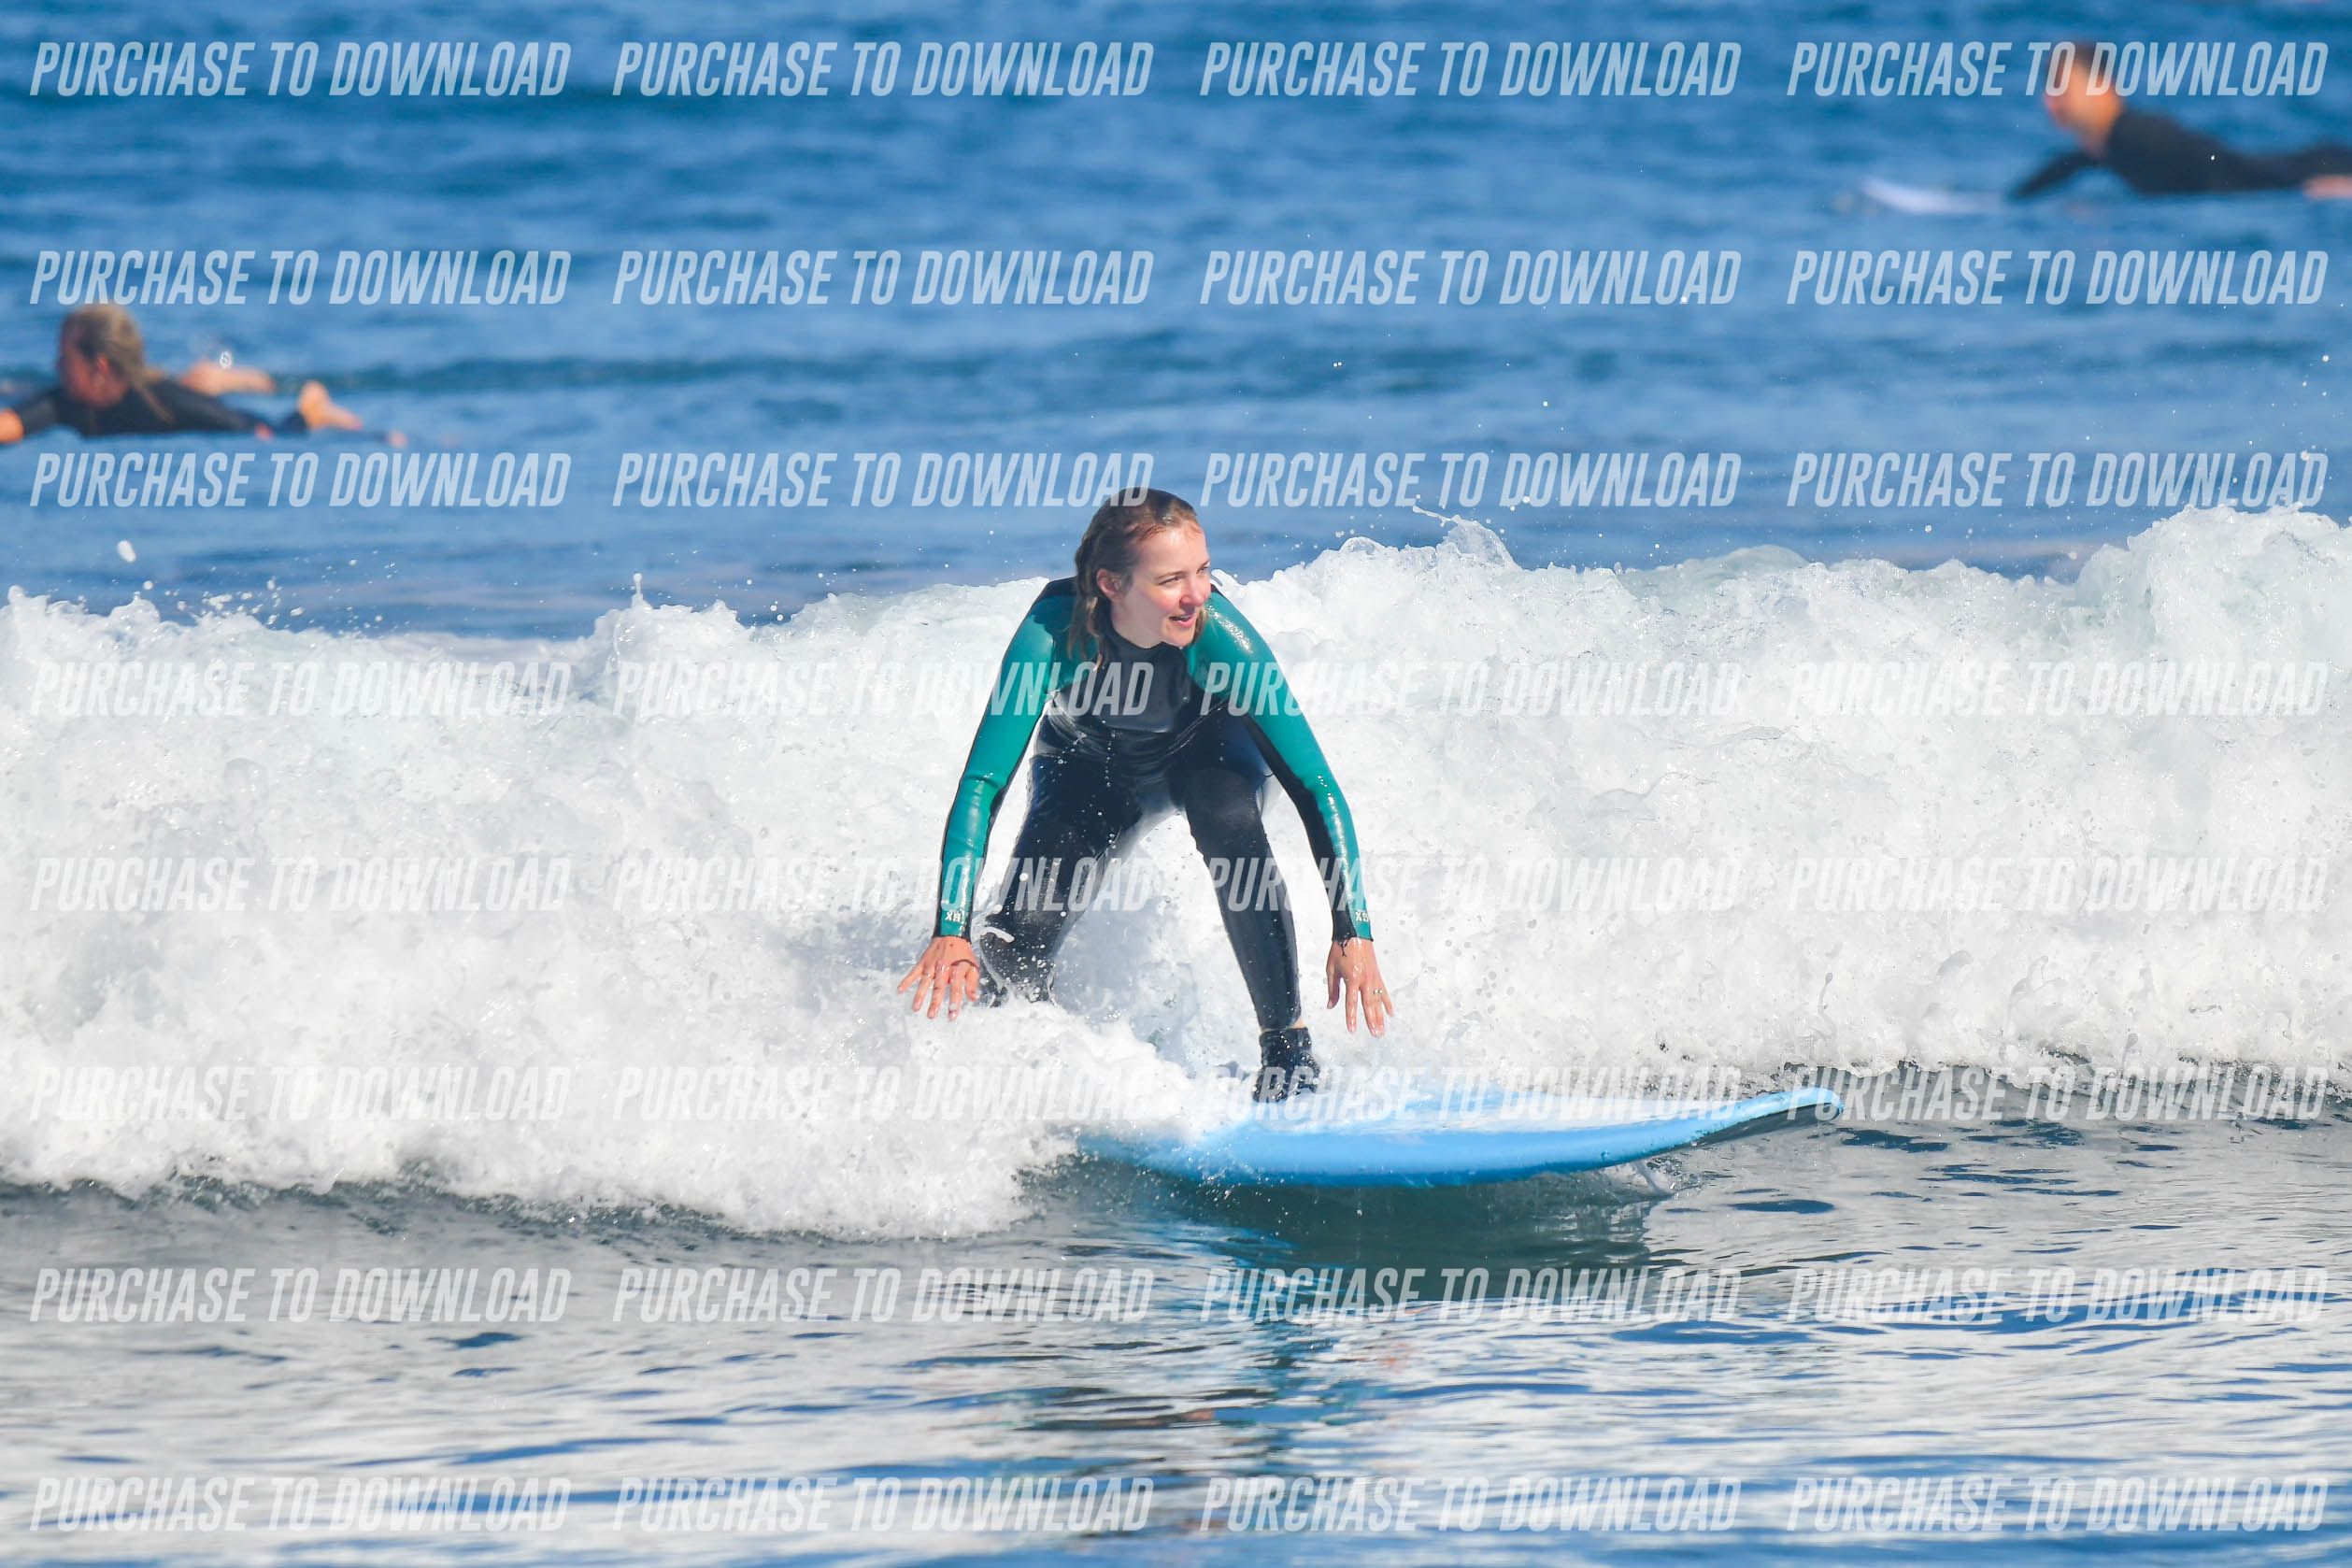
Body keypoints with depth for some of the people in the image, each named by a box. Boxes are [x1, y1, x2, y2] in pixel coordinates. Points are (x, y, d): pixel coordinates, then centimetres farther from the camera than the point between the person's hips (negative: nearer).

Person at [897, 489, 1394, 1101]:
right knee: (1021, 937, -18)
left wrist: (1353, 931, -40)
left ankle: (1287, 1045, -25)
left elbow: (1315, 788, -33)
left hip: (1205, 749, 0)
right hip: (1088, 767, 1)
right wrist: (951, 930, -45)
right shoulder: (1055, 630, -37)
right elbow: (982, 784, -36)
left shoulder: (1217, 633, -37)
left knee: (1226, 815, -34)